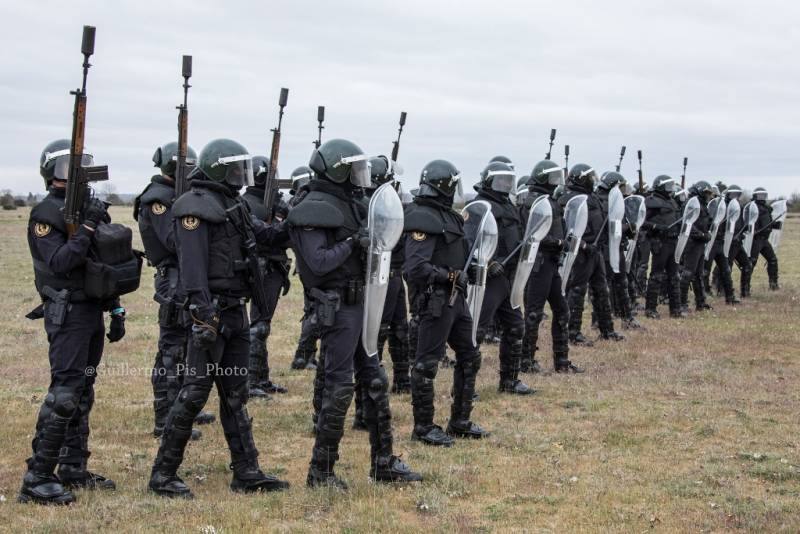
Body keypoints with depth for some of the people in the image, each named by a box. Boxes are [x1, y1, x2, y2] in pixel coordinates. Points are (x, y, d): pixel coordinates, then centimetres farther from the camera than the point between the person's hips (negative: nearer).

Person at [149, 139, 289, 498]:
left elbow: (264, 234, 27)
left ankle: (246, 472, 18)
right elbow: (192, 263, -21)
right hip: (213, 313, -9)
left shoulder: (233, 205, 15)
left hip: (236, 312, 9)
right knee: (195, 392, -7)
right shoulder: (196, 206, -13)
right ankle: (163, 475, 1)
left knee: (235, 395, 12)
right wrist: (202, 312, -27)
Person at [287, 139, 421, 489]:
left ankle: (383, 463, 20)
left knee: (375, 381, 12)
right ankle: (321, 471, 4)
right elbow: (318, 262, -23)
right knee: (339, 387, -5)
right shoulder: (314, 210, -14)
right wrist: (354, 242, -19)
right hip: (336, 307, -9)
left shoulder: (347, 205, 14)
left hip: (358, 304, 9)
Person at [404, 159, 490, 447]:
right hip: (434, 300, -10)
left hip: (455, 298, 10)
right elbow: (416, 267, -24)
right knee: (426, 364, 0)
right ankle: (423, 427, 10)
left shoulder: (446, 214, 13)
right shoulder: (422, 218, -17)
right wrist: (450, 276, -19)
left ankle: (460, 421, 26)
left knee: (469, 358, 16)